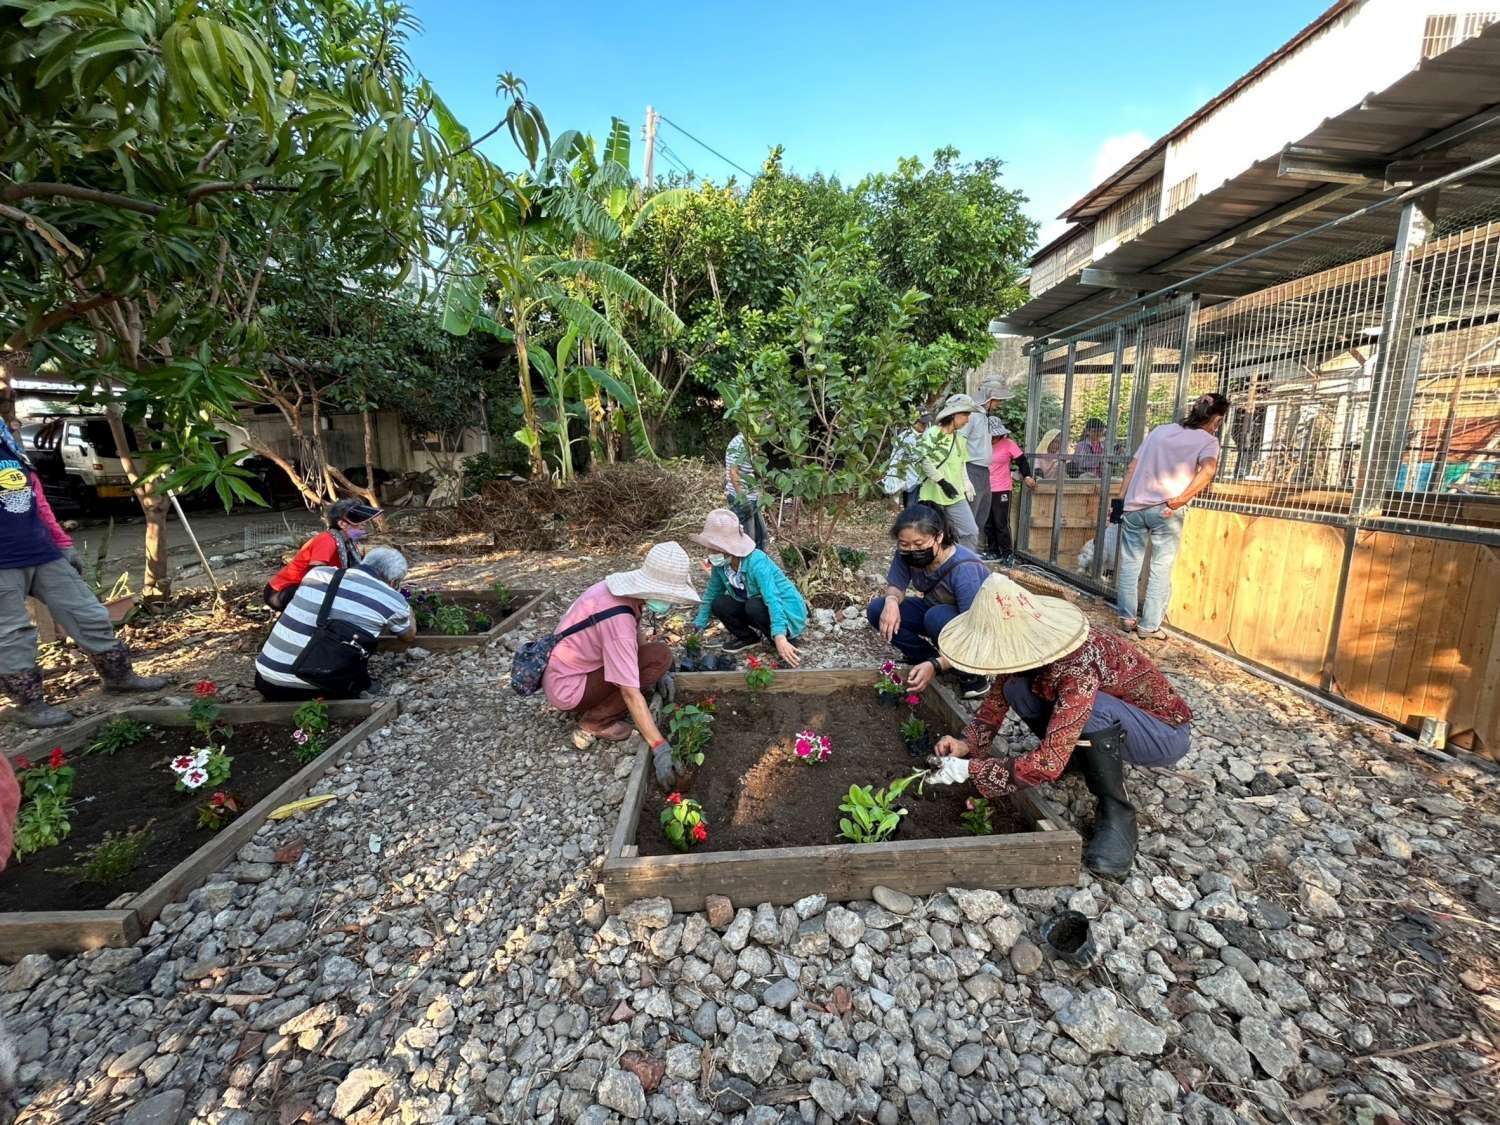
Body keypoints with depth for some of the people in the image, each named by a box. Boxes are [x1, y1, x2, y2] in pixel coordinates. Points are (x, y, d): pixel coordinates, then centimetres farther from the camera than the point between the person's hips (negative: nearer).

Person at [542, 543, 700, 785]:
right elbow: (631, 694, -31)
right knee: (659, 657, -18)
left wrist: (658, 673, 0)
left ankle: (586, 705, 12)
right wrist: (660, 748, -28)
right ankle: (596, 719, -6)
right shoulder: (618, 620, -32)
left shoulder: (621, 588, -7)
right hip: (567, 689, -9)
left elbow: (636, 638, 11)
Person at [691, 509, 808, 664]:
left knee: (754, 607, -34)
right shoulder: (720, 564, -11)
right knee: (719, 605, -10)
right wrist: (697, 626, 0)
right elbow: (711, 594, 3)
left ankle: (786, 643, -12)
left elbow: (773, 600, -42)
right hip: (756, 607, 7)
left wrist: (779, 638, -52)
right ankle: (749, 637, 11)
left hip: (787, 611, -6)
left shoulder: (756, 562, -32)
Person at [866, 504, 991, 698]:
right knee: (877, 611, -15)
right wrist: (891, 601, -30)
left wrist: (935, 666, -48)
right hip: (933, 608, 5)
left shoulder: (964, 570, -35)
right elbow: (895, 586, -5)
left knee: (938, 617, -38)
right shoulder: (906, 554, -20)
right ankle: (926, 657, 0)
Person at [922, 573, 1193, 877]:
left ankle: (1117, 813, -15)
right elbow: (996, 700, -4)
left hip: (1166, 733, -6)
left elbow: (1049, 764, -39)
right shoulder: (1031, 649, -16)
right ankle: (1085, 758, 7)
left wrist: (969, 770, -33)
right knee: (1017, 689, -14)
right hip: (1112, 725, 6)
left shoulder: (1079, 665, -38)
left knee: (1092, 707, -37)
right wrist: (967, 744, -21)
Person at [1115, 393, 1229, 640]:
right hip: (1165, 511, -4)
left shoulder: (1160, 430, 14)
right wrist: (1177, 501, -18)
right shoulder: (1208, 440, 2)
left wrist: (1121, 500, 13)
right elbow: (1208, 471, -19)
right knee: (1161, 570, 6)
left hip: (1134, 506, 4)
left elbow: (1132, 467, 11)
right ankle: (1149, 626, 9)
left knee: (1130, 563, 12)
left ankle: (1127, 617, 17)